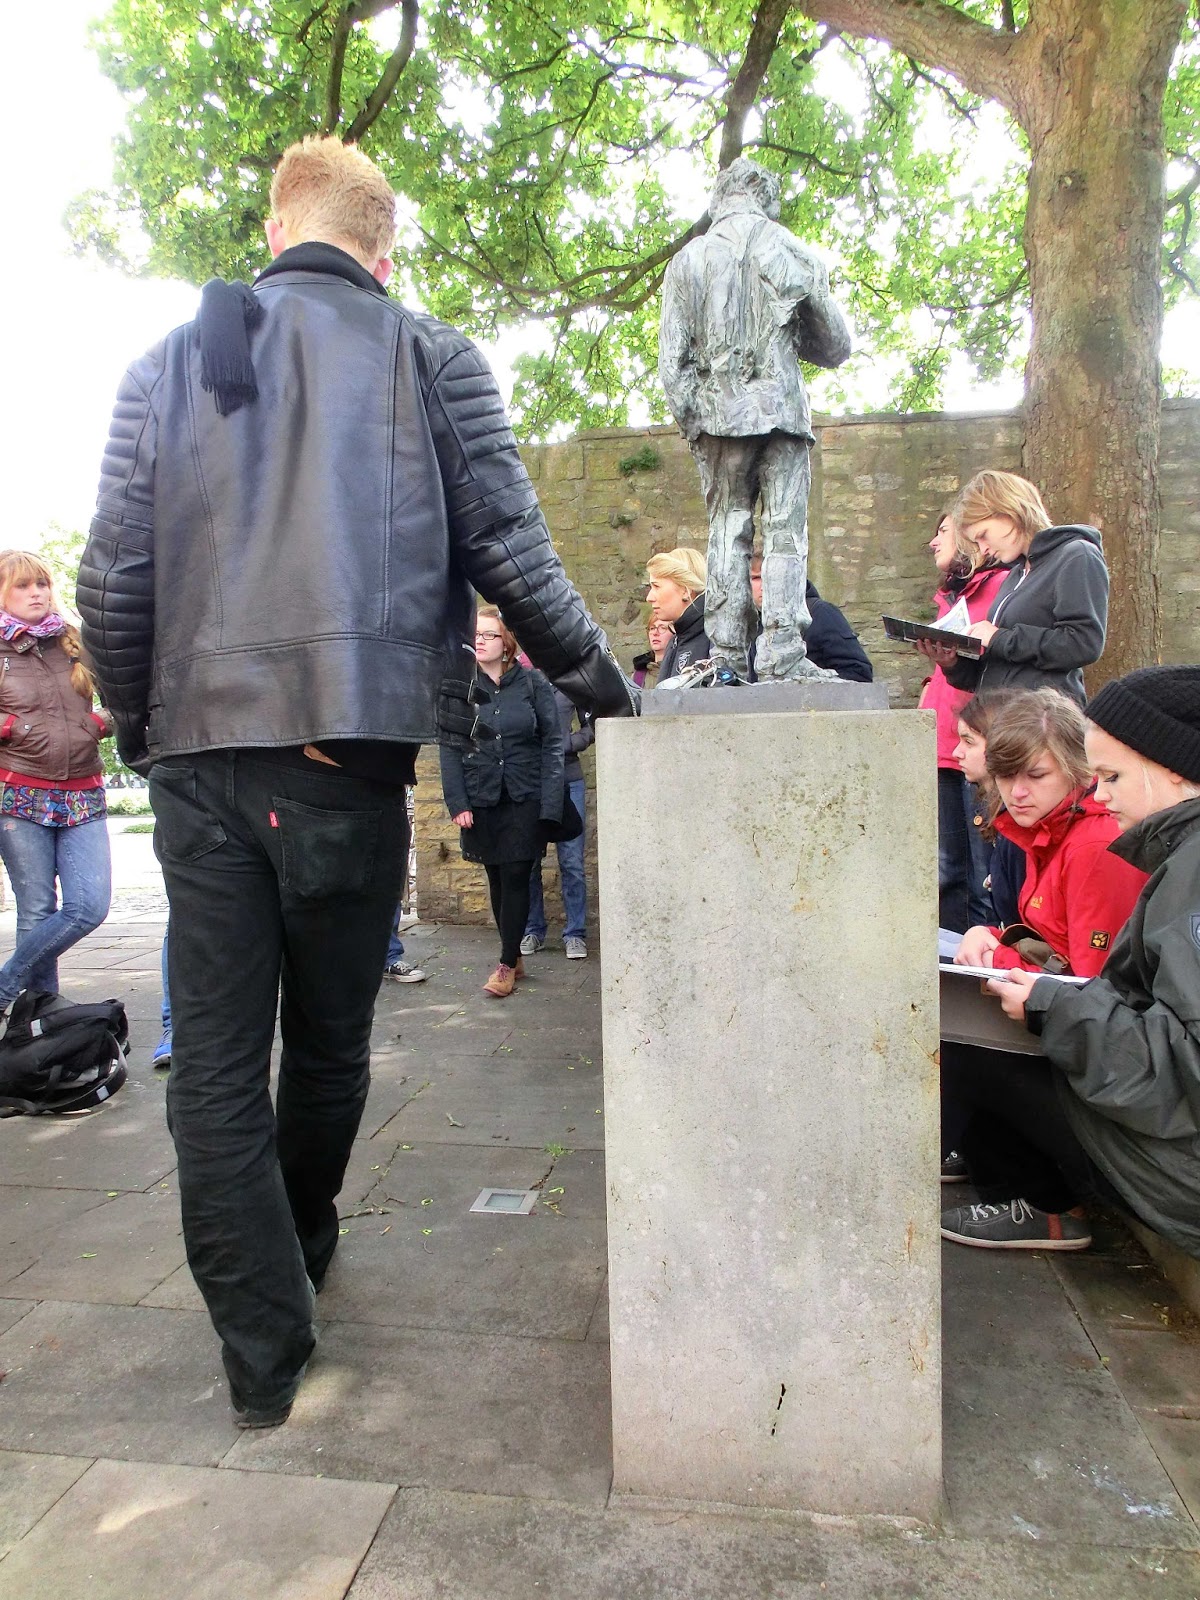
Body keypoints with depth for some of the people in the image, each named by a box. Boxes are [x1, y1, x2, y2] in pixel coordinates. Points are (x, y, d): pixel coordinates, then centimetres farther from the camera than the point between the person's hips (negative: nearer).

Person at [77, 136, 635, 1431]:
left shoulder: (166, 367, 12)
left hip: (198, 753, 2)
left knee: (213, 1055, 9)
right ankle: (298, 1257, 39)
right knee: (328, 1035, 16)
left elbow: (112, 578, 7)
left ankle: (262, 1349, 13)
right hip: (349, 751, -1)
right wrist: (601, 684, 11)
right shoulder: (432, 361, 5)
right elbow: (509, 550, 0)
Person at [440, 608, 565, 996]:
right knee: (497, 879, 10)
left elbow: (552, 742, -3)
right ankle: (515, 957, 23)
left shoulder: (532, 683, -1)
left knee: (515, 877, -3)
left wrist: (549, 801, -10)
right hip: (480, 800, 2)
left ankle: (507, 964, 8)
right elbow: (449, 749, 1)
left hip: (525, 799, -2)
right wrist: (457, 802, -8)